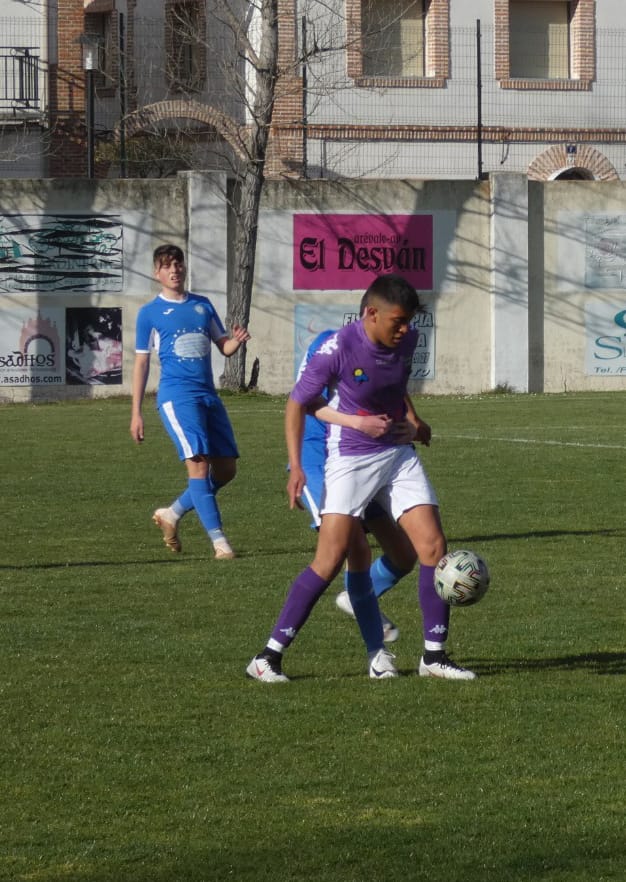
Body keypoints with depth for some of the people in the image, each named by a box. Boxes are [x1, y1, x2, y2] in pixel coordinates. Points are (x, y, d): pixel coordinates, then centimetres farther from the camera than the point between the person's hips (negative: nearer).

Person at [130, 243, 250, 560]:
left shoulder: (203, 305, 15)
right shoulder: (150, 313, 4)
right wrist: (136, 413, 3)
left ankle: (171, 514, 22)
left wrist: (237, 340, -7)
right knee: (198, 463, -18)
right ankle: (218, 540, -18)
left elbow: (224, 347, 18)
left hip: (209, 396, 6)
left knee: (226, 468, 5)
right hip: (177, 397, -6)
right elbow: (141, 362, 6)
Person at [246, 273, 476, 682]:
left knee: (433, 545, -4)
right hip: (351, 460, -6)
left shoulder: (406, 341, -2)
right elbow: (297, 403, -11)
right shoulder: (339, 349, -20)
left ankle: (435, 655, 7)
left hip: (400, 455, 6)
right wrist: (296, 466, -18)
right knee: (331, 559, -15)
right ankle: (269, 656, -9)